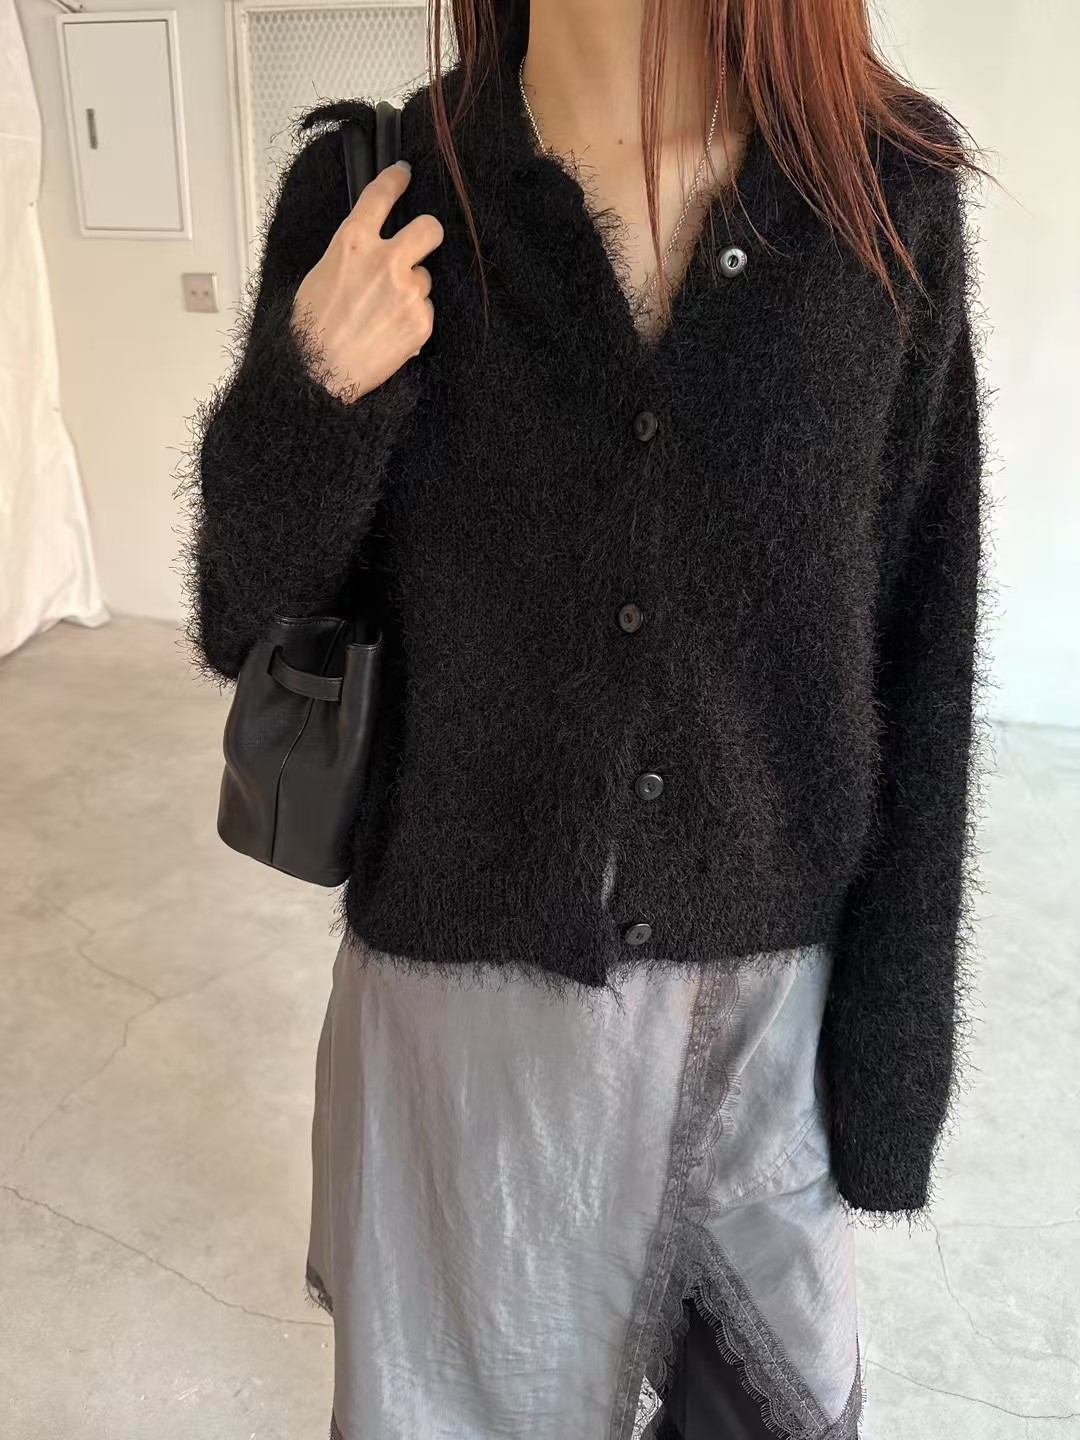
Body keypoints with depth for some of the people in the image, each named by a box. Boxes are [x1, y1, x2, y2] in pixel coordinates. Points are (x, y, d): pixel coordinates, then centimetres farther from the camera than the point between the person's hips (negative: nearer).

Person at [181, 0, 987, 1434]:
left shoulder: (889, 194, -8)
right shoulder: (377, 199, -10)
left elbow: (916, 658, -4)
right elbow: (247, 632, -3)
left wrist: (896, 1029, -2)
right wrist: (310, 403, -22)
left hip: (774, 987, 1)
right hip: (470, 977, 0)